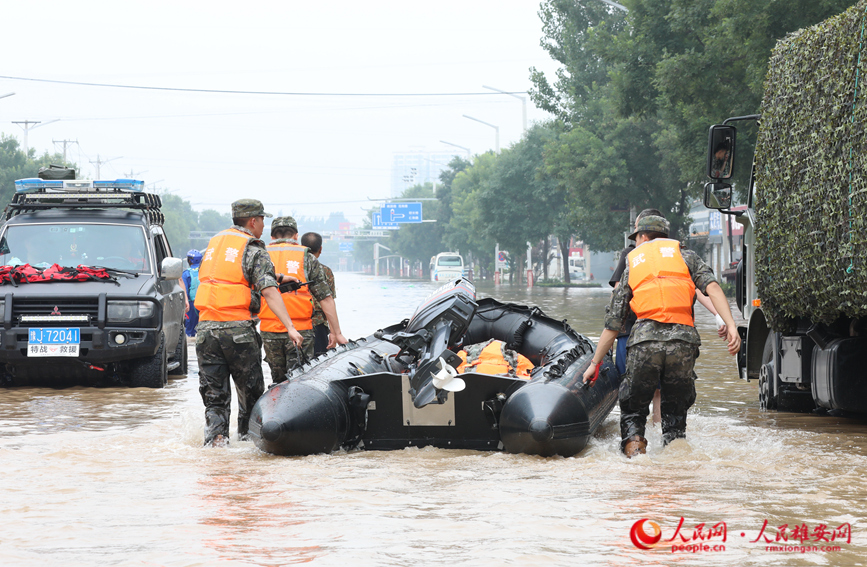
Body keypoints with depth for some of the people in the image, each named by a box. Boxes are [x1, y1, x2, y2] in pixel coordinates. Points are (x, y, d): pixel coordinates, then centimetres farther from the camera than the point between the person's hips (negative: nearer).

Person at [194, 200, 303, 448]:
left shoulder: (213, 243, 17)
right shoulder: (254, 250, -3)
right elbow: (268, 291, -13)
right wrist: (290, 327, -19)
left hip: (206, 326, 5)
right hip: (238, 328, -5)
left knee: (214, 392, 5)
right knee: (250, 389, 12)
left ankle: (215, 435, -11)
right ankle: (247, 434, 19)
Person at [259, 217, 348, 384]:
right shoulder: (307, 257, 5)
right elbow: (325, 298, 2)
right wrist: (336, 332, 5)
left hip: (269, 330, 2)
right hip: (301, 331, -2)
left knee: (278, 381, 12)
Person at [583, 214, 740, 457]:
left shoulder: (632, 264, 22)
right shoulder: (685, 255, 21)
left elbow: (613, 323, 22)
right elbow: (711, 287, 1)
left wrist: (595, 363, 30)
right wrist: (730, 325, -7)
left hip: (645, 338, 0)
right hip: (683, 338, 0)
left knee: (633, 409, 14)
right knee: (675, 410, 16)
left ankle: (634, 450, -9)